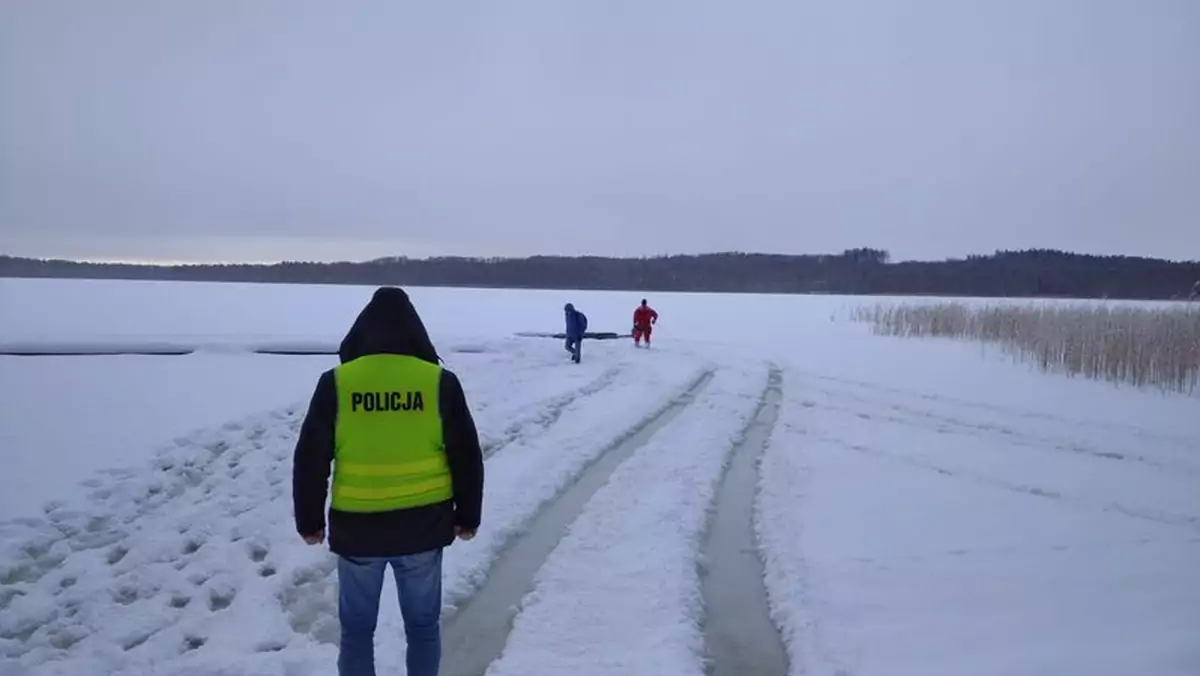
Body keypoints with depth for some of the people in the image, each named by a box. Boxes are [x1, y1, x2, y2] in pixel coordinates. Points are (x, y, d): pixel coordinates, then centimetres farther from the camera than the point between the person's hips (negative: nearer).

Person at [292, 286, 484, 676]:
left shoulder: (336, 383, -8)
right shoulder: (440, 382, -7)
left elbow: (310, 459, -3)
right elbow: (466, 457, -2)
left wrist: (309, 521, 10)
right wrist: (467, 516, 10)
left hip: (356, 528, 0)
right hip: (422, 526, 1)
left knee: (357, 629, 16)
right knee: (423, 625, 17)